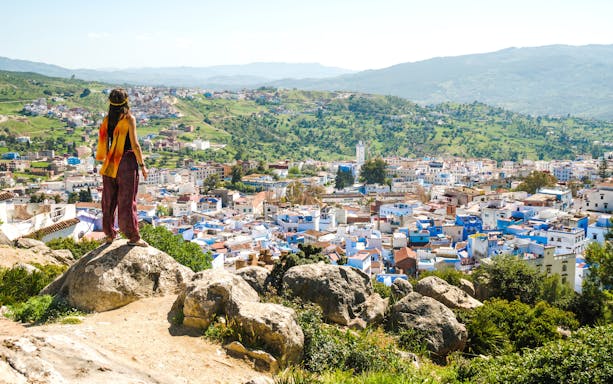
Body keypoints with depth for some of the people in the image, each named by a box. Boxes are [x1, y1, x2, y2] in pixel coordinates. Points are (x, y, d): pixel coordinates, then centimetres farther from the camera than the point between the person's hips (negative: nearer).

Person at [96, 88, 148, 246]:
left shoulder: (107, 119, 5)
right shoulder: (129, 119, -11)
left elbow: (104, 143, 7)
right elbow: (135, 145, -14)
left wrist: (105, 161, 16)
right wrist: (142, 165, -7)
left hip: (110, 163, 5)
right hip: (126, 161, -5)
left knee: (109, 199, 13)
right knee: (127, 200, 0)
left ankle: (109, 234, 22)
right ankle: (133, 236, 8)